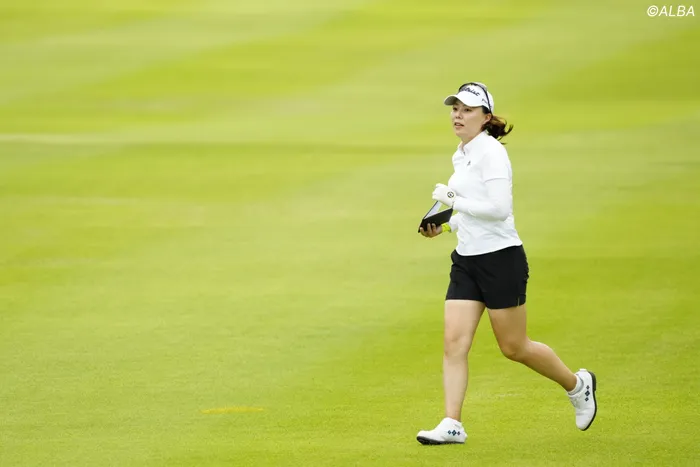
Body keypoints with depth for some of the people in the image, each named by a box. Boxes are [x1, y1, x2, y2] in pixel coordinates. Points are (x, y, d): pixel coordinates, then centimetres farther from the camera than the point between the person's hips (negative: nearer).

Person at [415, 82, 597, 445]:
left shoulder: (491, 152, -15)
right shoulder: (461, 156, 12)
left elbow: (499, 208, -24)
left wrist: (453, 200, -17)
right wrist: (445, 225, 10)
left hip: (501, 259, -8)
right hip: (467, 261, 8)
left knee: (514, 347, 3)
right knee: (454, 342, -5)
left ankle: (577, 385, 25)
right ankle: (452, 425, -7)